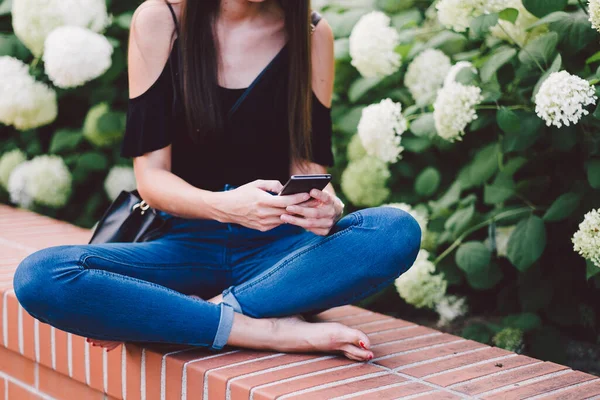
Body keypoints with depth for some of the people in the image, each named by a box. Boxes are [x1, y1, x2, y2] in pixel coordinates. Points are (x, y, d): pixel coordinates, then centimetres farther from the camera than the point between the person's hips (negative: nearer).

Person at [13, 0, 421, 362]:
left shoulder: (311, 34, 0)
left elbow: (310, 166, 1)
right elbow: (151, 176, -8)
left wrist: (324, 206, -24)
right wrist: (226, 206, -28)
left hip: (275, 246, 1)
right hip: (185, 242, -1)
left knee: (398, 231, -29)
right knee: (39, 276, -28)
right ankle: (270, 330, -27)